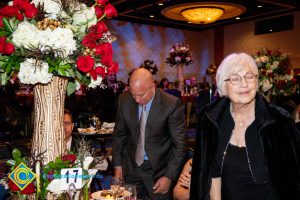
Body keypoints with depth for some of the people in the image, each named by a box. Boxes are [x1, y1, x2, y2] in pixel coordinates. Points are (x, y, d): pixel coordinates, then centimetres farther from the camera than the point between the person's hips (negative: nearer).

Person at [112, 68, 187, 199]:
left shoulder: (171, 104, -18)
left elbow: (180, 144, -12)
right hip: (131, 167, 3)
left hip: (159, 169, -3)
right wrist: (117, 165, 5)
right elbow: (119, 134, 6)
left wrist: (169, 176, -12)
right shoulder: (124, 100, -7)